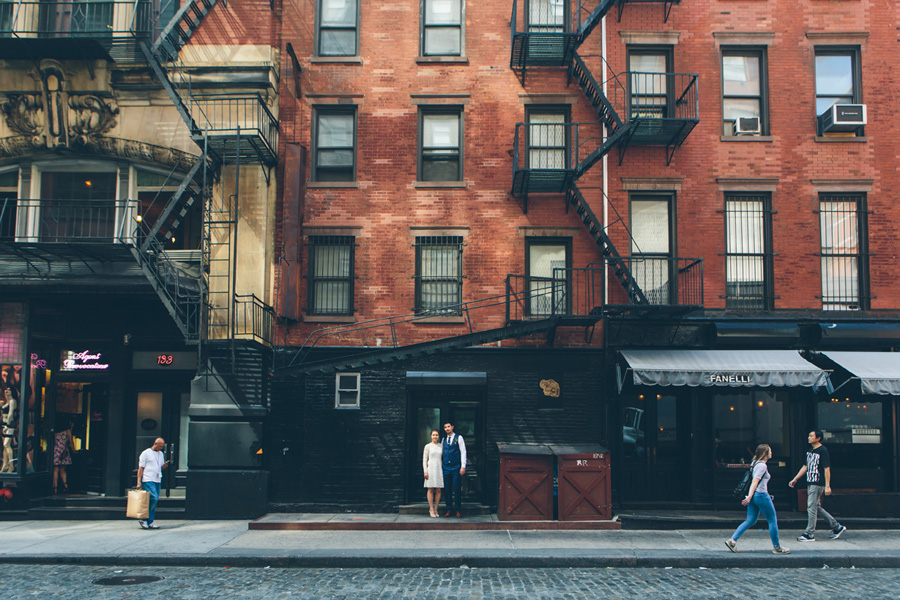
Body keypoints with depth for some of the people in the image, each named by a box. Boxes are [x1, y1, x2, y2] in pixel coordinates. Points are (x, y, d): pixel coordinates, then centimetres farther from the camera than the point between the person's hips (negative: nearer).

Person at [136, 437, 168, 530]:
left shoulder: (161, 454, 19)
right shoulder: (145, 453, -2)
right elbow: (140, 468, -3)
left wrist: (164, 466, 0)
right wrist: (139, 482, -10)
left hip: (157, 480, 7)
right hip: (148, 480, -7)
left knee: (155, 500, 4)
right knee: (154, 498, -18)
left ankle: (150, 522, 8)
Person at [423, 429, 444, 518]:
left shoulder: (441, 446, 11)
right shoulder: (428, 446, 2)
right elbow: (424, 459, 2)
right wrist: (425, 471, -5)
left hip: (439, 468, 3)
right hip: (431, 468, -3)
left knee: (438, 490, -1)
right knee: (430, 489, -4)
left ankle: (436, 508, 5)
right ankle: (431, 509, -1)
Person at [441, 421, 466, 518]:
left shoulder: (459, 438, 0)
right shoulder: (443, 440, 13)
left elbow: (463, 452, -3)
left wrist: (463, 467, -10)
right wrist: (440, 467, 8)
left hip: (456, 468, -4)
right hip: (446, 468, 4)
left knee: (457, 489, -3)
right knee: (447, 490, 4)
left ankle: (458, 510, 4)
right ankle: (449, 509, 11)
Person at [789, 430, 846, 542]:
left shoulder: (823, 451, -12)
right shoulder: (810, 451, 14)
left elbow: (827, 469, -15)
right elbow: (805, 467, 22)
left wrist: (827, 486, -20)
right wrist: (795, 479, 20)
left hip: (818, 484, -9)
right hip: (810, 483, 9)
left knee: (811, 507, -7)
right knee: (817, 507, 13)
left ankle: (810, 534, -1)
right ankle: (837, 527, 24)